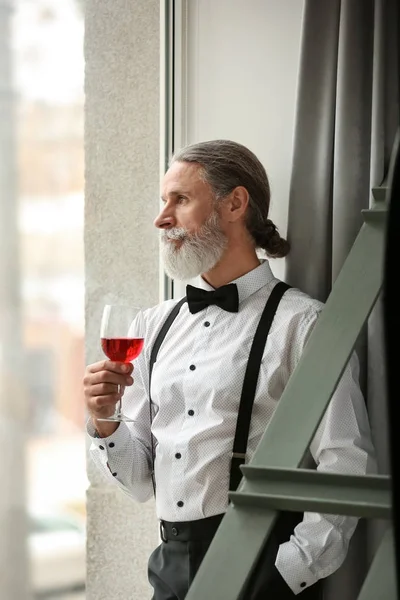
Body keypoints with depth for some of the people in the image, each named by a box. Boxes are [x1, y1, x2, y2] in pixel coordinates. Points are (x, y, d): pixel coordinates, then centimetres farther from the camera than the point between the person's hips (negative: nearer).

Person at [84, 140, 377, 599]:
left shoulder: (301, 323, -9)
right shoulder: (158, 324, 9)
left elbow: (346, 467, -15)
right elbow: (141, 480, 12)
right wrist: (105, 424, -5)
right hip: (172, 563, 6)